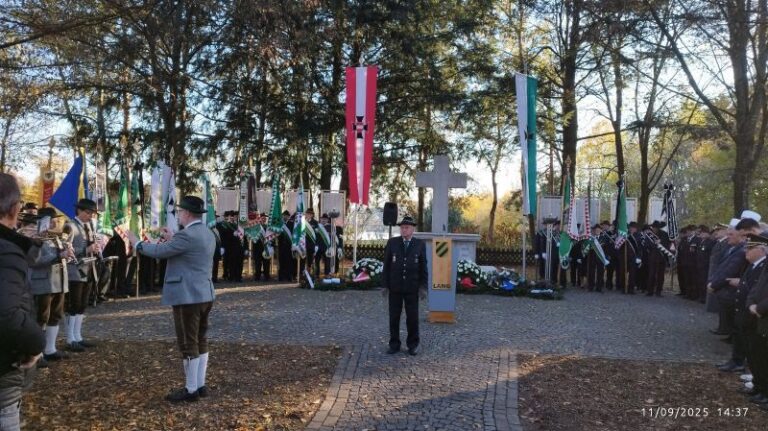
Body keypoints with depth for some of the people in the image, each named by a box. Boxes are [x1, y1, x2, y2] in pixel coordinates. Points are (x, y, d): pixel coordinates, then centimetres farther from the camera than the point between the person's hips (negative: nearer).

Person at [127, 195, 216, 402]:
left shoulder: (187, 235, -19)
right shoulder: (208, 234, 11)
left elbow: (159, 252, -13)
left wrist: (137, 242, 2)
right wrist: (172, 239, 18)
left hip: (188, 296, -9)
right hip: (204, 294, 9)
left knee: (188, 344, 0)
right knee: (200, 341, 15)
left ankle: (191, 390, 9)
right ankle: (200, 385, 23)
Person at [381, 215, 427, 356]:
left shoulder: (420, 244, -1)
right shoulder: (392, 242, -1)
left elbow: (423, 267, 0)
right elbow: (386, 265, 1)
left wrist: (423, 287, -5)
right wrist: (385, 285, -3)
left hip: (412, 287, 0)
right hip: (395, 286, 1)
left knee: (412, 317, 3)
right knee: (394, 317, 5)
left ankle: (412, 345, 18)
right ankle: (394, 344, 17)